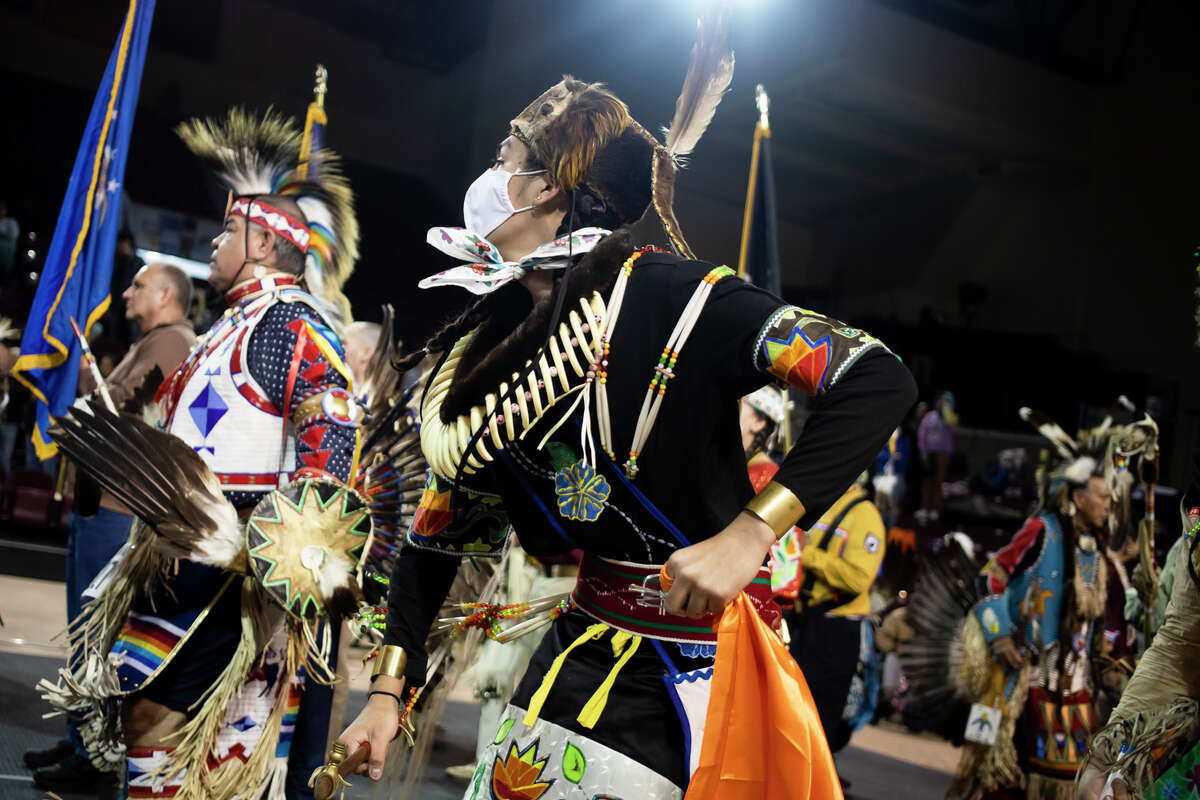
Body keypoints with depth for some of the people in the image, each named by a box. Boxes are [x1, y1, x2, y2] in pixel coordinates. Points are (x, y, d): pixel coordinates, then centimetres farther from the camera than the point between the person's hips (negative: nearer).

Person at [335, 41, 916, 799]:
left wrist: (747, 536, -30)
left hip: (687, 674, -6)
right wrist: (389, 690, 7)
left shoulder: (666, 294, -16)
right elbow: (439, 534, 13)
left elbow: (879, 380, -24)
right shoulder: (491, 348, 7)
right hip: (580, 644, 6)